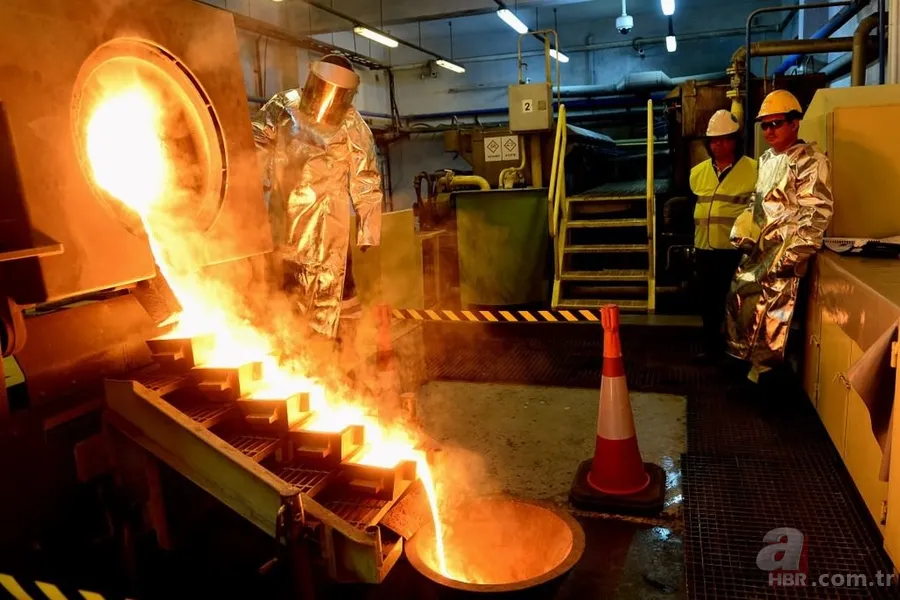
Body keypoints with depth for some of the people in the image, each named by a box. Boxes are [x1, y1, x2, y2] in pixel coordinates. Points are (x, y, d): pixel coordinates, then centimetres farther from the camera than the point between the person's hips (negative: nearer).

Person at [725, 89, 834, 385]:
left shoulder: (811, 161, -11)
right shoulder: (767, 159, 16)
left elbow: (817, 212, -17)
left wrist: (795, 254, -22)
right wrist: (744, 234, 11)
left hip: (785, 250, -9)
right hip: (760, 247, 9)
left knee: (770, 307, -7)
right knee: (739, 296, 12)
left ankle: (765, 370, 7)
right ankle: (744, 358, 27)